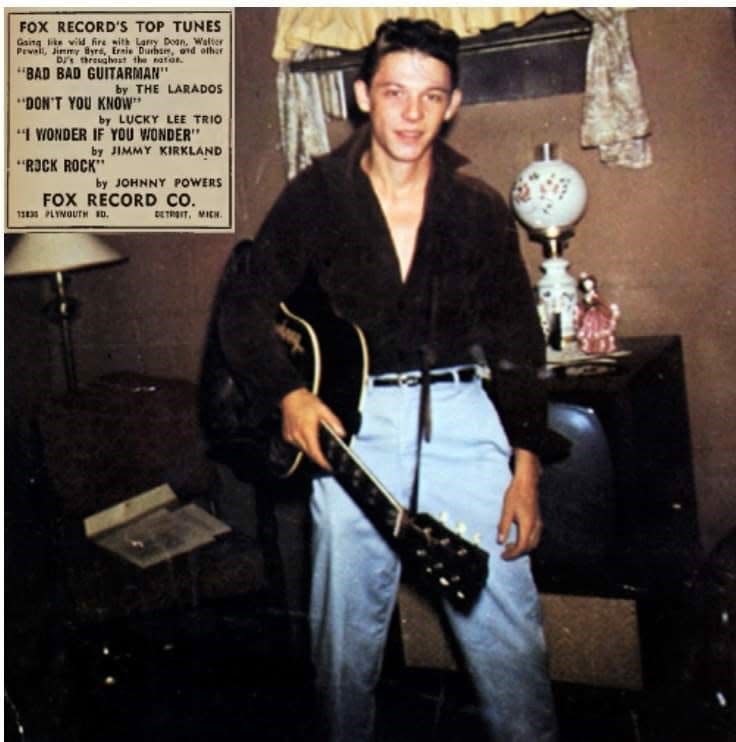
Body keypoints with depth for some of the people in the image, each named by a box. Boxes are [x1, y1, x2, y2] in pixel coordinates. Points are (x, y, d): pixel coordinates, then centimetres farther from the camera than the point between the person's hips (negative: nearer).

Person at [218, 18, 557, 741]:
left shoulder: (479, 207, 6)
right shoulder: (314, 196, 3)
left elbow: (516, 344, 8)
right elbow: (243, 309, 3)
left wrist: (526, 464, 0)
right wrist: (289, 394, -15)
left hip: (461, 418, 1)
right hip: (352, 420, 0)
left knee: (509, 630, -1)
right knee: (345, 635, 6)